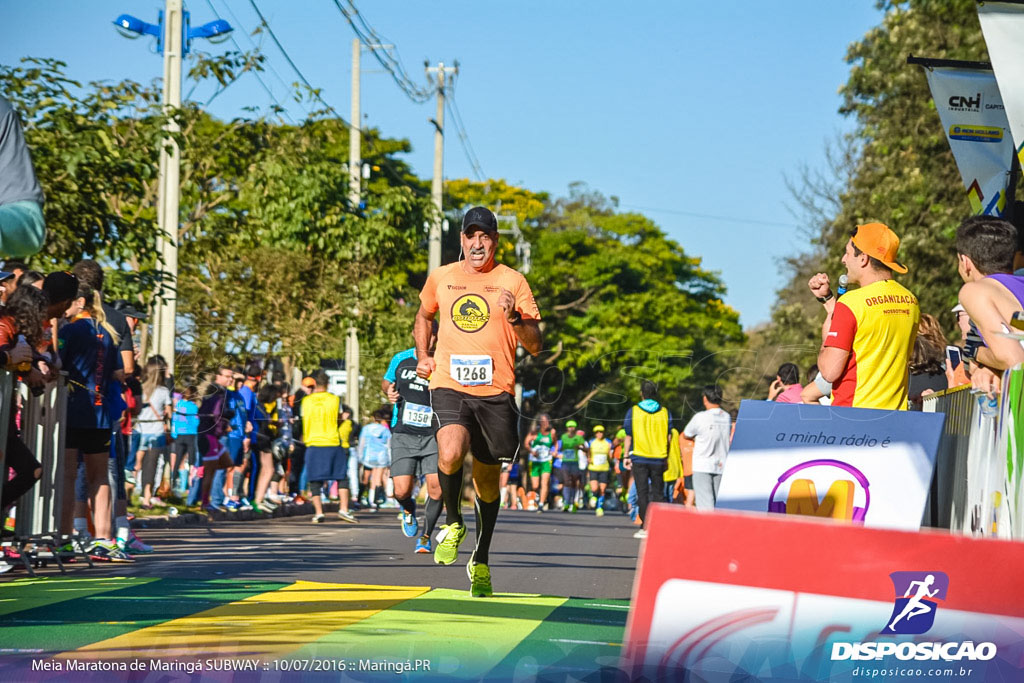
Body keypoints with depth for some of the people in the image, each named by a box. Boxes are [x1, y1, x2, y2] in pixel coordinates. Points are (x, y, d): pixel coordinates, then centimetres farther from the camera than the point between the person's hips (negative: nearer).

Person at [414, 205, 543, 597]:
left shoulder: (512, 282, 1)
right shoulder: (440, 278, 9)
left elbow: (535, 347, -2)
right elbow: (424, 316, 30)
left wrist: (514, 317, -20)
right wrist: (422, 355, 15)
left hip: (495, 392, 0)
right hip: (449, 386, 0)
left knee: (487, 480, 7)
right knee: (450, 453, -27)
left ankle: (481, 562, 27)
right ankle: (453, 523, 2)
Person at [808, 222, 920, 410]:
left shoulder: (851, 302, -12)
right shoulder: (910, 301, 9)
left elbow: (830, 371, -13)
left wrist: (826, 337, 7)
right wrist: (827, 298, 24)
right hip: (896, 413, 7)